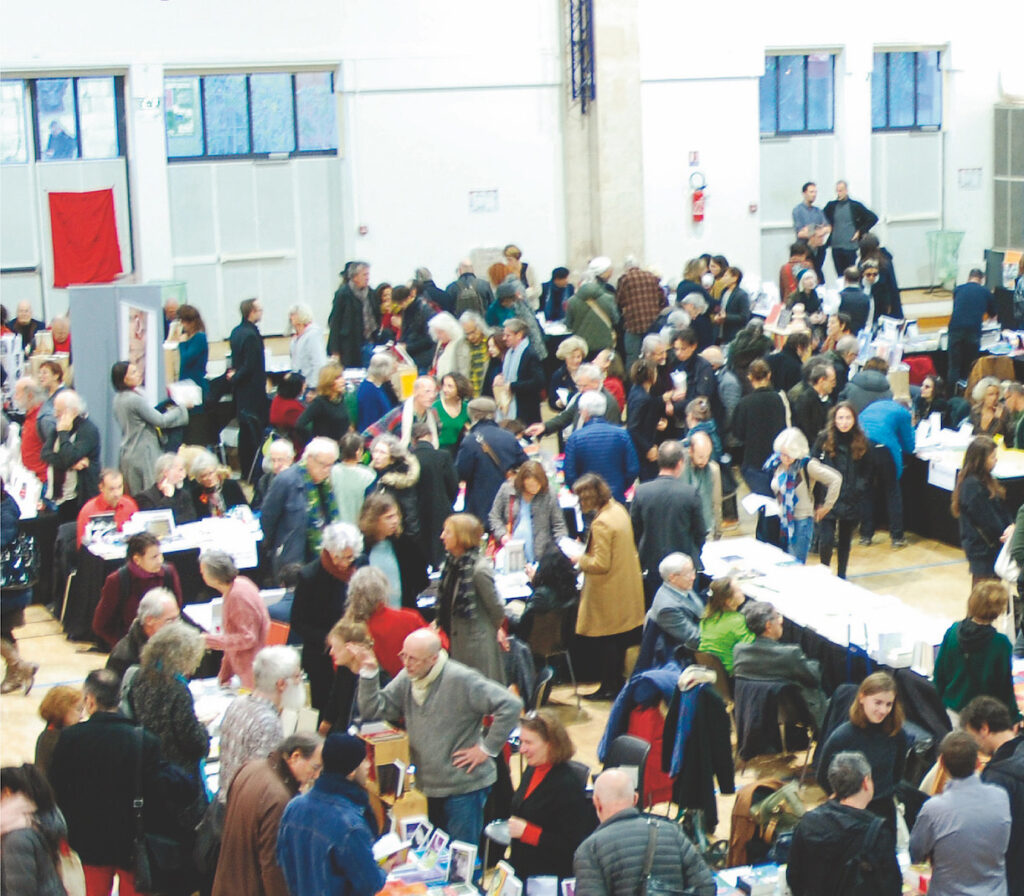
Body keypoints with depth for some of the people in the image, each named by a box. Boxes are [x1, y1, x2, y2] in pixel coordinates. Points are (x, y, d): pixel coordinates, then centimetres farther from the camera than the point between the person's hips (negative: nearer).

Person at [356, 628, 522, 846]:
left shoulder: (461, 680, -20)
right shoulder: (406, 678, 2)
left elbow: (511, 705, -24)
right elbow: (374, 710, 1)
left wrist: (487, 748, -18)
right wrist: (369, 673, -12)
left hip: (464, 787, -7)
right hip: (430, 787, 7)